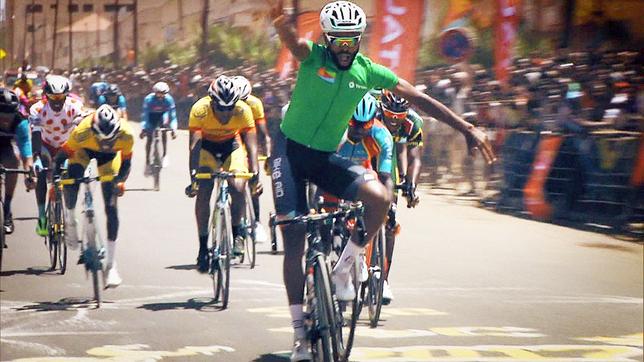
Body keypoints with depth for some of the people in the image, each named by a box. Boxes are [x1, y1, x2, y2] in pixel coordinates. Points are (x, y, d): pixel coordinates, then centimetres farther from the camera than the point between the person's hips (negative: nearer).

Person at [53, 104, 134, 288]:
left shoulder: (126, 135, -37)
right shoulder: (82, 132, -41)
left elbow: (126, 163, -20)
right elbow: (61, 157, -27)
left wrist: (120, 181, -37)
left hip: (109, 156, 1)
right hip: (84, 150, -1)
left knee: (111, 207, -8)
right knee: (71, 180, -33)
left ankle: (111, 265, -3)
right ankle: (70, 221, -1)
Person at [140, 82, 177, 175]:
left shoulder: (169, 99, -27)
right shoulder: (148, 99, -30)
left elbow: (172, 115, -25)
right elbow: (145, 115, -30)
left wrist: (173, 129, -33)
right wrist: (143, 129, -37)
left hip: (163, 114, 0)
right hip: (151, 115, 0)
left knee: (164, 125, -29)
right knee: (149, 138, -8)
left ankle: (165, 155, -20)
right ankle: (147, 162, 6)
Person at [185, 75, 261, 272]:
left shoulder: (243, 111, -29)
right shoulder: (199, 110, -32)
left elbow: (251, 144, -30)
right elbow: (194, 145, -35)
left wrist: (255, 173, -44)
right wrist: (193, 177, -45)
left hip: (232, 145, 0)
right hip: (207, 146, 0)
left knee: (238, 188, -22)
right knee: (203, 192, -18)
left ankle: (235, 234, 2)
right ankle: (203, 247, -9)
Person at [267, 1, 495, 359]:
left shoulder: (369, 71, -5)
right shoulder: (313, 56, -14)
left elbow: (419, 98, -1)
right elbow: (292, 40, -38)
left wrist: (467, 128, -5)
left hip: (327, 156, 3)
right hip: (291, 150, -3)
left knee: (380, 197, -24)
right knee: (294, 239, -7)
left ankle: (343, 268, -3)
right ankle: (299, 332, 2)